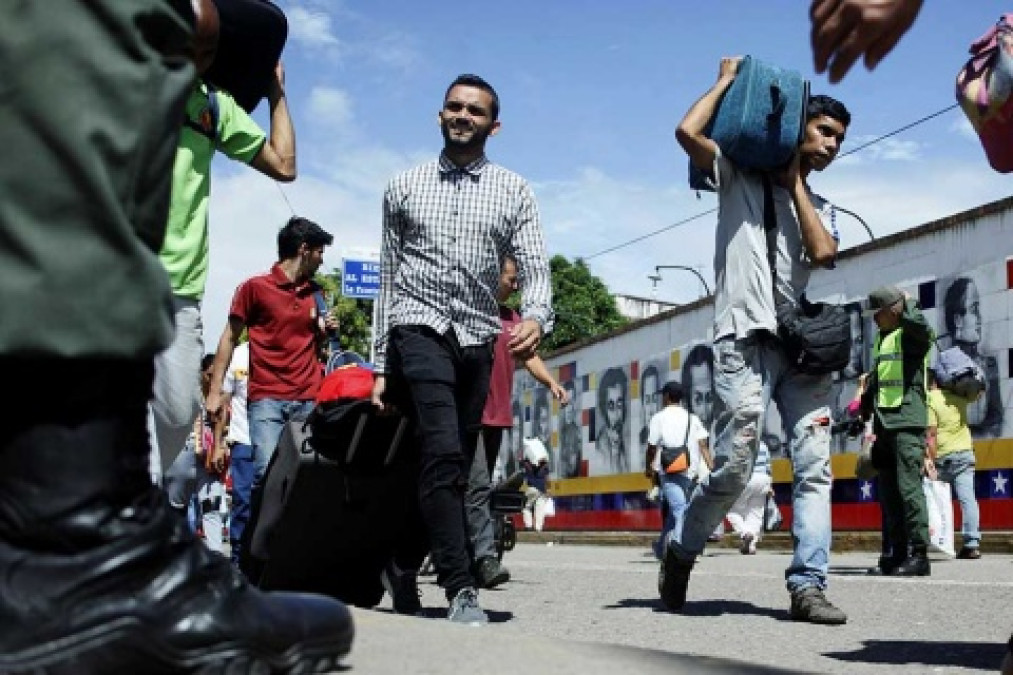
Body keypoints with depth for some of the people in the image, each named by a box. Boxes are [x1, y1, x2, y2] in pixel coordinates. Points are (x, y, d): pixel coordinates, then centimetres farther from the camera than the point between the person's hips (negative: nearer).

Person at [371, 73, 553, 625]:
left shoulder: (513, 190, 10)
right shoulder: (405, 186, 12)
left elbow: (534, 267, 0)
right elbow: (388, 278, 12)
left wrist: (535, 318, -23)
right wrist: (381, 366, 8)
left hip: (477, 338, 2)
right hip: (419, 330, -2)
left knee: (454, 467, 6)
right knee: (444, 452, -20)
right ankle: (461, 589, -20)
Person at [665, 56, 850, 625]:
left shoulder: (818, 207, 24)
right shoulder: (740, 176, 11)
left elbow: (822, 254, 1)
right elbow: (687, 133, -7)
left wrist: (795, 179, 7)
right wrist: (728, 80, 7)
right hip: (747, 339, -5)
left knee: (814, 466, -6)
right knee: (734, 467, -10)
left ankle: (808, 585, -6)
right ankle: (682, 551, 13)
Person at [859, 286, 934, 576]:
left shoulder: (910, 335, -3)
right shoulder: (881, 339, 21)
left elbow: (919, 325, -28)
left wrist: (909, 302, -9)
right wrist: (865, 408, 31)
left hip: (907, 421, -9)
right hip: (884, 423, 9)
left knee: (908, 488, -12)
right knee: (888, 492, 8)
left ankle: (919, 555, -11)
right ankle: (897, 552, 13)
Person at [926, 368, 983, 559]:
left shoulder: (929, 401, -8)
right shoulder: (958, 396, 8)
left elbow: (931, 435, -15)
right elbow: (979, 391, 30)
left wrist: (931, 463, -14)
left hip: (943, 457, -4)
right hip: (965, 452, 4)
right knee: (967, 498, -3)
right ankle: (973, 543, -9)